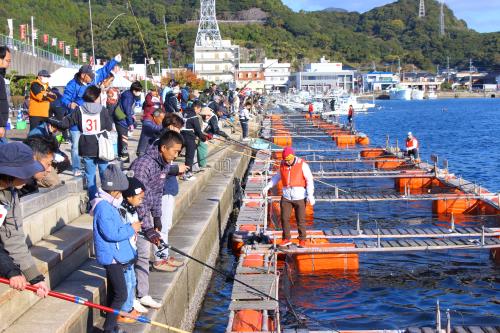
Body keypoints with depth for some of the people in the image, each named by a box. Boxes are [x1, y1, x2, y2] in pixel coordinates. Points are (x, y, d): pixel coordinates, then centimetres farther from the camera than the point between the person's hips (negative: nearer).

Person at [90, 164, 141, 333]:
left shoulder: (110, 205, 12)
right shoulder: (103, 207, -21)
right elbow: (111, 234, -25)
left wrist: (131, 227, 5)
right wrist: (131, 229, -13)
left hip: (116, 257, 11)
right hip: (112, 257, -11)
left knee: (113, 293, 18)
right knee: (121, 295, -8)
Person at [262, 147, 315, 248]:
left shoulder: (302, 165, -11)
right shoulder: (282, 165, 2)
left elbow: (310, 180, -12)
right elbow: (278, 176, 18)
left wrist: (310, 195, -22)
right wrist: (267, 187, 13)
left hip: (299, 197, -3)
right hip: (286, 197, 3)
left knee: (300, 220, 4)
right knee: (284, 218, 0)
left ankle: (302, 240, 20)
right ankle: (286, 239, 16)